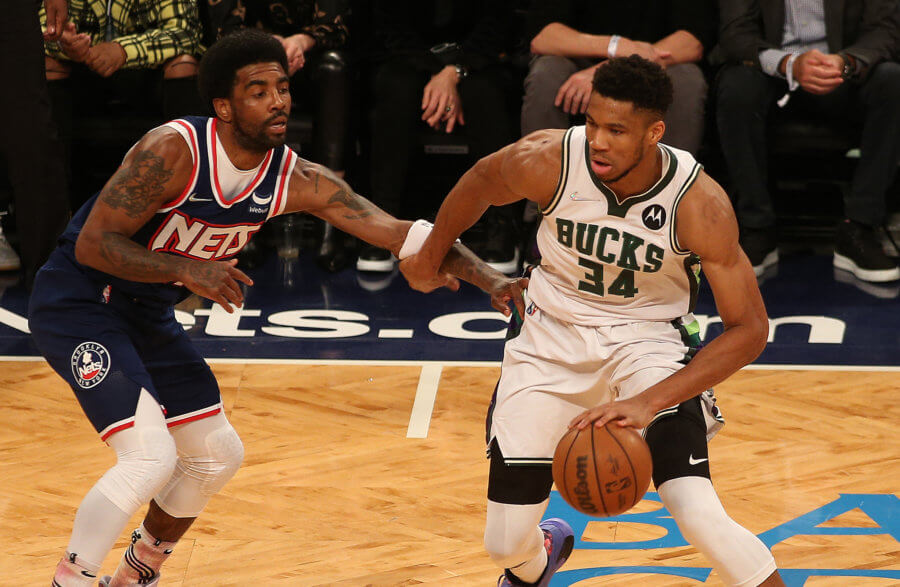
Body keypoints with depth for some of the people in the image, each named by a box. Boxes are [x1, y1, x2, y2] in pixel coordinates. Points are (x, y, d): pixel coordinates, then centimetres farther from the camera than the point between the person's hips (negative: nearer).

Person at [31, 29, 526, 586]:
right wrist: (187, 270, -33)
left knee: (217, 454, 14)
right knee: (151, 457, -21)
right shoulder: (174, 150, -27)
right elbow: (93, 244, -24)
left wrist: (486, 276, -23)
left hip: (146, 313, 8)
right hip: (78, 304, -8)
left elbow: (396, 231, -12)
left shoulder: (298, 180, -9)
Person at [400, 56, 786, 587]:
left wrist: (652, 402, -32)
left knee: (699, 514, -26)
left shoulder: (700, 204, -26)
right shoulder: (547, 161, -22)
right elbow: (479, 185, 2)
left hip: (648, 339, -2)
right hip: (552, 339, 2)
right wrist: (429, 259, 19)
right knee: (506, 543, 0)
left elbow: (749, 328, -20)